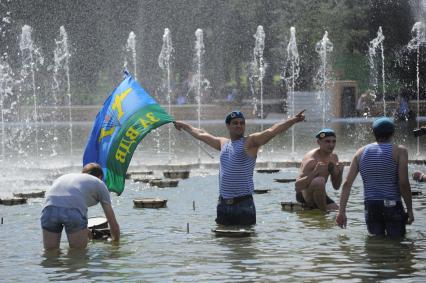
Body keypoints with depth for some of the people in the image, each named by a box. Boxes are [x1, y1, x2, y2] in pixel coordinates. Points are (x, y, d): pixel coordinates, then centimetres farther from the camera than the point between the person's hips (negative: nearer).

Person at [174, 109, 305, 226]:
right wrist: (184, 125, 43)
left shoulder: (251, 142, -3)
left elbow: (272, 131, -18)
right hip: (223, 204, 6)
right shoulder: (223, 143, 15)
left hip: (243, 204, -6)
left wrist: (294, 120, -30)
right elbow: (200, 134, 31)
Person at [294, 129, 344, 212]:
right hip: (304, 195, -7)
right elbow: (297, 187, -30)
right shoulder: (311, 159, -21)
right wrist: (314, 172, -41)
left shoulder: (334, 157, 3)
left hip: (318, 195, 7)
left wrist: (340, 173, -11)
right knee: (320, 181, -36)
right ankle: (323, 211, -18)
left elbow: (336, 187, 9)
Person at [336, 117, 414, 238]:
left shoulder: (361, 152, 10)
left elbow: (347, 183, 5)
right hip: (392, 205, -4)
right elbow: (403, 183, -10)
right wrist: (410, 210, -2)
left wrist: (342, 211, 7)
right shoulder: (399, 151, -2)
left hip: (370, 206, 4)